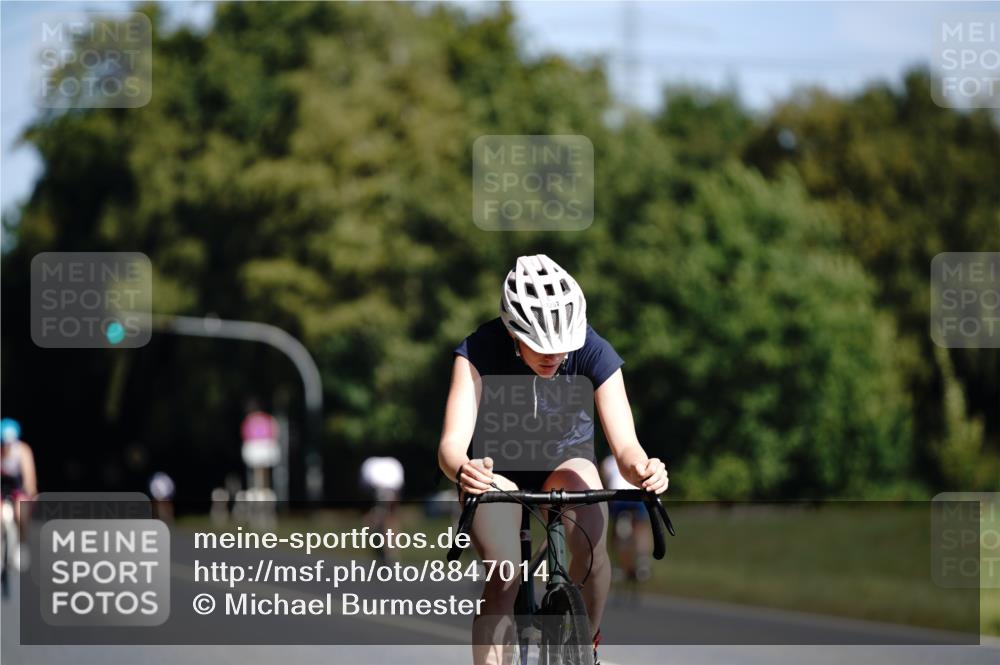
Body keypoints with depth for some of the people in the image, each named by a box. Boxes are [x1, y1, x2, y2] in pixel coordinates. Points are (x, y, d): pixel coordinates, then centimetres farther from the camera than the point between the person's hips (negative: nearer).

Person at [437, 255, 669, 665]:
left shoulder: (593, 353, -26)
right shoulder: (480, 351, -29)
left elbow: (624, 444, -32)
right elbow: (453, 441, -38)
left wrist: (641, 469, -57)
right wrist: (462, 470, -63)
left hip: (564, 459, 1)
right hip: (498, 467, -1)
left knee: (591, 547, -29)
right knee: (504, 576, -23)